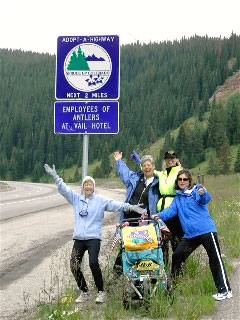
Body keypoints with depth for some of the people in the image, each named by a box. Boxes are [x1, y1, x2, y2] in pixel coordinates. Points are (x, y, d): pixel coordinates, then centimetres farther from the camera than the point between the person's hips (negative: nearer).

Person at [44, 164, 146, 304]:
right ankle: (84, 292, 15)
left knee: (93, 263, -22)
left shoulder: (101, 200, 4)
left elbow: (116, 205, -3)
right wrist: (55, 176, 1)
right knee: (74, 266, -3)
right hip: (79, 238, 4)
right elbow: (64, 189, 10)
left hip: (94, 237, -4)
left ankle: (101, 292, -7)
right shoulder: (76, 198, 14)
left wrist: (132, 207, -13)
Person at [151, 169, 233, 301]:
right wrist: (159, 216, -13)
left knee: (215, 259, -8)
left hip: (206, 230, -6)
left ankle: (225, 290, -4)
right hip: (190, 234, 6)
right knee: (176, 256, 5)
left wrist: (203, 194, -44)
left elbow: (205, 200, -20)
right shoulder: (177, 198, 18)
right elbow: (172, 210, 6)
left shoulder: (196, 191, 0)